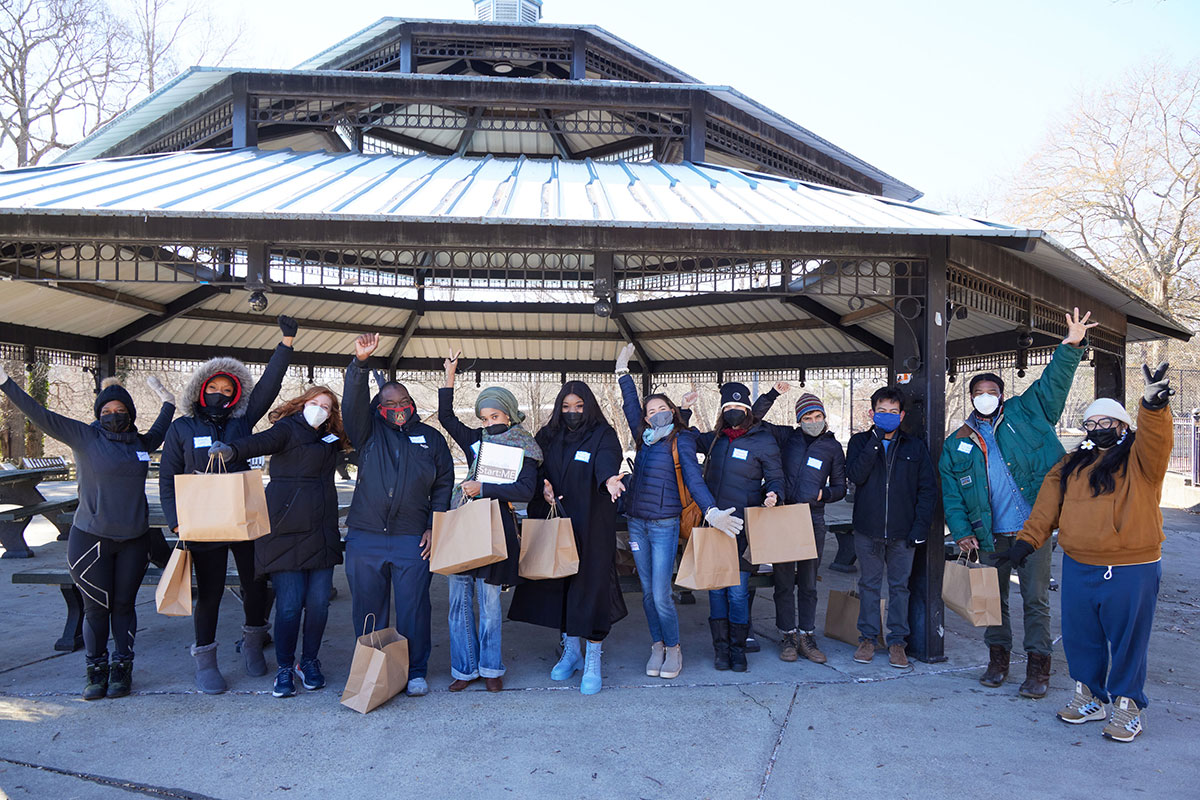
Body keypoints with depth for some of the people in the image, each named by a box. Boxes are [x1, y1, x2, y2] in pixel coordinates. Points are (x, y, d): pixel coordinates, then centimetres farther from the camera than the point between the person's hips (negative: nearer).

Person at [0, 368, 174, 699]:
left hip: (134, 540, 3)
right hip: (91, 538, -3)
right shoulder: (85, 437, -2)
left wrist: (166, 400, 36)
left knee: (124, 605, 9)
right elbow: (40, 416, -10)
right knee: (96, 607, 3)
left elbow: (161, 430, 33)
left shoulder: (141, 443, 9)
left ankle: (122, 669, 20)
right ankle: (96, 670, 19)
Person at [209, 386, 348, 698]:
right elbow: (261, 442, -21)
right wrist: (231, 450, -42)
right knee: (289, 605, -3)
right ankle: (284, 669, 14)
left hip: (321, 535, 6)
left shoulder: (329, 440, 18)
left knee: (319, 603, 4)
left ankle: (309, 661, 23)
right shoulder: (288, 429, -1)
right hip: (288, 532, -5)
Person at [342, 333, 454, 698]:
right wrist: (360, 363, -23)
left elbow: (444, 485, 12)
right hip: (365, 537, 1)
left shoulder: (430, 438, 11)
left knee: (413, 609, 2)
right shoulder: (369, 432, 10)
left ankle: (415, 672, 17)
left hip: (413, 540, -1)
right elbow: (353, 404, -8)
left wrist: (434, 526, 2)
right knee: (367, 609, 8)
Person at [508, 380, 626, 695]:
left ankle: (593, 662, 8)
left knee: (591, 585, -6)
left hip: (592, 527, -4)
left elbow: (606, 460, -23)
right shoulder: (547, 437, 11)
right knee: (558, 584, 6)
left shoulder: (603, 435, -2)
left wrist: (609, 479, -45)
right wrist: (544, 489, -12)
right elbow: (534, 471, 11)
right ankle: (571, 651, 26)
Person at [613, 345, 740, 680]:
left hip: (664, 524, -5)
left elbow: (693, 477, -11)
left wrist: (711, 510, -25)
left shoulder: (681, 439, -3)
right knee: (647, 592, 10)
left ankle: (673, 649, 12)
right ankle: (657, 647, 22)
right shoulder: (644, 437, 11)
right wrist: (623, 369, 26)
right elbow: (630, 404, 22)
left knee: (661, 595, -6)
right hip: (636, 522, 5)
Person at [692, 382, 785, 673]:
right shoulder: (714, 439, 11)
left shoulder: (762, 440, -1)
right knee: (715, 587, 6)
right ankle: (720, 646, 17)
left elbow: (775, 477, 2)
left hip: (743, 526, -4)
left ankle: (738, 648, 14)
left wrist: (773, 494, -19)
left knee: (738, 590, -1)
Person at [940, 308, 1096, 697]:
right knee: (994, 598, 12)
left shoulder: (1024, 414, 6)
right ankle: (998, 658, 26)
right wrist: (961, 530, -3)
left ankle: (1038, 667, 11)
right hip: (990, 535, 2)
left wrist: (1070, 346, -13)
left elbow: (1051, 384, 0)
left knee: (1035, 600, 1)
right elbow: (951, 493, 6)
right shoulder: (957, 443, 8)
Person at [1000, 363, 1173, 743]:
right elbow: (1047, 507, 8)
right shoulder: (1071, 465, 12)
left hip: (1131, 571, -5)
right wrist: (1026, 541, -3)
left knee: (1127, 640, 6)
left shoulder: (1139, 459, -1)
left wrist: (1153, 406, -43)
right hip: (1077, 567, 5)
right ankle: (1088, 696, 31)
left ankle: (1128, 705, 23)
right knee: (1079, 637, 14)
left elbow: (1156, 440, -24)